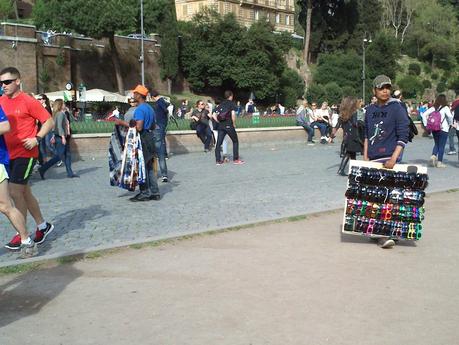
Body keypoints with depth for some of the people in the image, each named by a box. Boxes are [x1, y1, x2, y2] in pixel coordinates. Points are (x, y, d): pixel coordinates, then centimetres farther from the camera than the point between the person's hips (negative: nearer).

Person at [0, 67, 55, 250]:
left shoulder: (28, 101, -10)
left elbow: (49, 121, -9)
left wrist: (37, 139, -19)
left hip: (25, 153, -7)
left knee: (15, 191, -10)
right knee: (24, 192, 14)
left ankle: (22, 234, 1)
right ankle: (42, 226, 28)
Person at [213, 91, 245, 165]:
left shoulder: (221, 104, 15)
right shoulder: (232, 103, -1)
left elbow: (214, 115, 8)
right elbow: (233, 114, -16)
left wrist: (219, 122, 13)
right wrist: (234, 124, -5)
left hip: (221, 126, 5)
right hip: (229, 125, -5)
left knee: (219, 143, 5)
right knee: (235, 141, 9)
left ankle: (218, 160, 4)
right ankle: (236, 159, 8)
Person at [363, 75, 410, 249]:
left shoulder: (396, 108, -4)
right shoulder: (370, 110, 12)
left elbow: (403, 136, -8)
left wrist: (393, 158, -16)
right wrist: (365, 157, 9)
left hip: (389, 158, -5)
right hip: (372, 158, 5)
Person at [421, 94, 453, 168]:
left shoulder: (433, 108, 6)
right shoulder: (445, 108, -8)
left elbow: (424, 114, 2)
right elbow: (450, 116, -22)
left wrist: (426, 124, 5)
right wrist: (450, 124, -5)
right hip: (443, 129, -4)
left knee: (436, 144, 20)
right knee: (441, 146, 4)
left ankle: (433, 156, -2)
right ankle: (439, 162, 5)